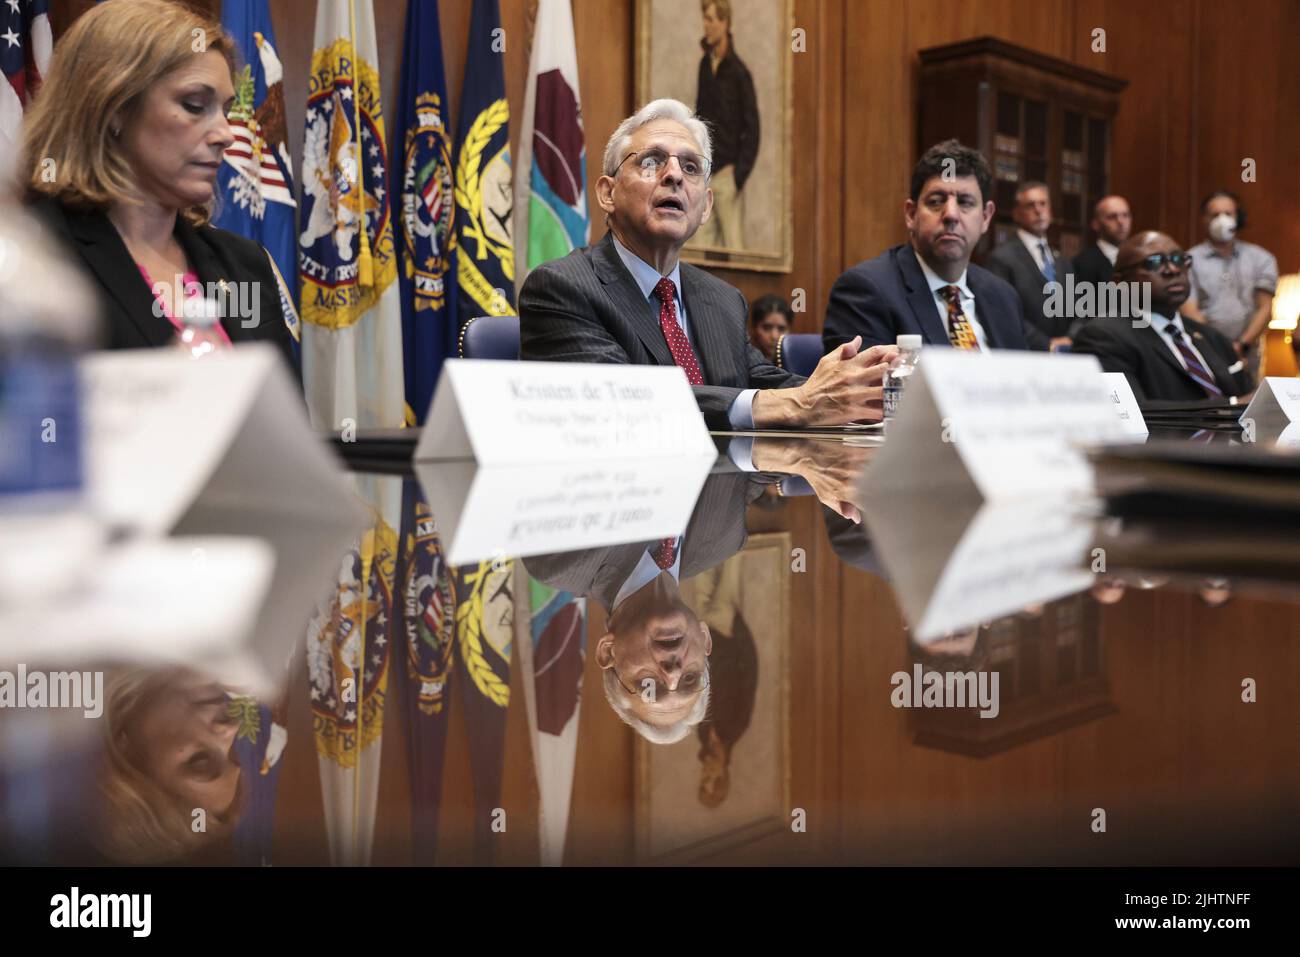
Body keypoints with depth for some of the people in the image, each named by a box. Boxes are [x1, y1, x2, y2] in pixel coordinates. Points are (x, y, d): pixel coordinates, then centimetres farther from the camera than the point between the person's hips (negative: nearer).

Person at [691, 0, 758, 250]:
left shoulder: (738, 72, -9)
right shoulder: (704, 64, 9)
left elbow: (752, 129, -9)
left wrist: (739, 174, -14)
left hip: (726, 173, -6)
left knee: (733, 245, -4)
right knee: (701, 244, 5)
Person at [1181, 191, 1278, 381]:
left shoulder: (1261, 258, 12)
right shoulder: (1190, 261, 4)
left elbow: (1265, 308, 7)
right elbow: (1190, 312, -4)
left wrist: (1242, 345, -7)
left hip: (1246, 357, 2)